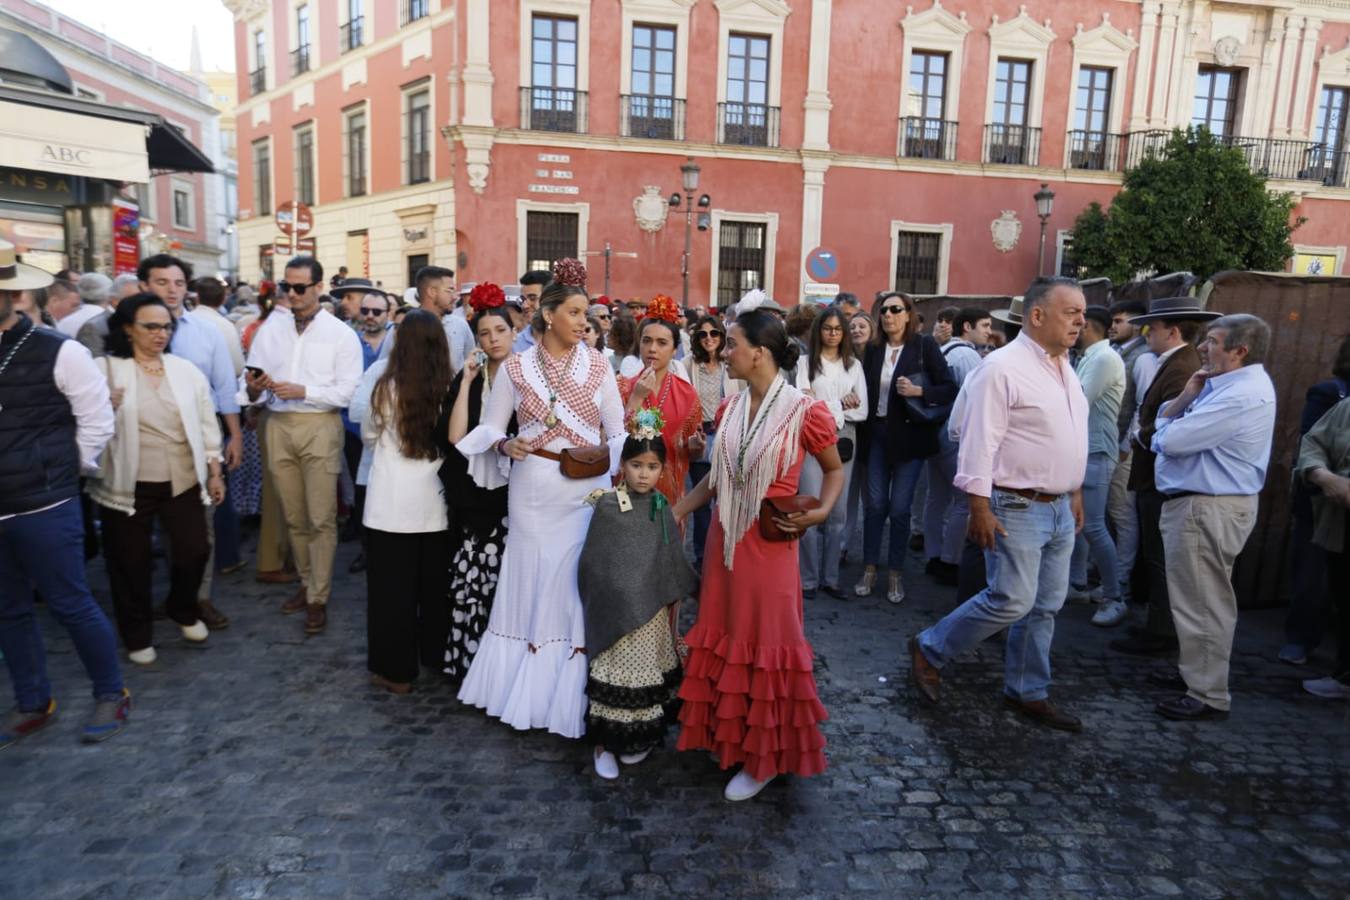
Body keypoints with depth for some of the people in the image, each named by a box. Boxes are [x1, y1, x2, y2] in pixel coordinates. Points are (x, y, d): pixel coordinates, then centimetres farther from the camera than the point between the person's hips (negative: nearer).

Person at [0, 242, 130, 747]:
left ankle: (111, 696, 22)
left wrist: (63, 473, 0)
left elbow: (97, 421, -5)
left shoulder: (57, 352, -10)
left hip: (44, 509, -5)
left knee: (70, 604, 4)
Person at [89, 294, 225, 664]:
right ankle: (137, 637, 28)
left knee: (194, 551, 6)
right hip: (128, 485, -2)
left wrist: (215, 473, 8)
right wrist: (104, 407, -24)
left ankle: (184, 611, 36)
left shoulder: (186, 370, 5)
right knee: (131, 563, 8)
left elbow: (206, 424, 9)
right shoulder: (105, 370, -5)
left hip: (183, 482, 3)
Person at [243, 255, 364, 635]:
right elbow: (253, 382, 6)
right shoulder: (270, 330, 9)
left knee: (321, 518, -2)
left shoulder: (341, 334, -2)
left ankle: (318, 598, 8)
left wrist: (303, 391, -19)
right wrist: (253, 389, -15)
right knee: (293, 516, 13)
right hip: (278, 427, 4)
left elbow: (348, 391, -10)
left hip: (320, 428, -4)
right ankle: (307, 582, 30)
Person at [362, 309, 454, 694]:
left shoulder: (387, 387, -10)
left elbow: (369, 436, 8)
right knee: (434, 584, 17)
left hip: (392, 503, -2)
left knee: (393, 587, 9)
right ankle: (436, 657, 31)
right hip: (435, 502, 3)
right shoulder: (450, 389, -7)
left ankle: (396, 670, 17)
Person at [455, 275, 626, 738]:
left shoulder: (598, 365, 2)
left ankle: (571, 697, 19)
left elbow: (618, 432, 1)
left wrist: (608, 453, -18)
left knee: (577, 586, 4)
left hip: (587, 489, 0)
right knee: (530, 585, 9)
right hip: (533, 490, 1)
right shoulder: (516, 367, 2)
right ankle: (526, 690, 26)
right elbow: (489, 429, 6)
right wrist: (505, 446, -14)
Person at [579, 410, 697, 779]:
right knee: (617, 672, 2)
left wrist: (673, 598, 10)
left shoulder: (662, 507, 1)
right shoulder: (608, 506, -11)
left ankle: (641, 738, 31)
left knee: (647, 673, 13)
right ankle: (604, 743, 17)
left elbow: (672, 561, 9)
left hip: (653, 611, 4)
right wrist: (611, 597, -5)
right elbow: (592, 561, -6)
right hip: (617, 610, -4)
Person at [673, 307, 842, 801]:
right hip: (724, 535, 6)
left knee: (766, 641, 7)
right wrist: (679, 509, 8)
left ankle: (764, 756, 25)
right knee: (723, 633, 16)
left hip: (770, 541, -6)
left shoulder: (806, 412, -15)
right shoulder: (729, 408, 3)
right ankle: (728, 735, 37)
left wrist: (821, 511, -16)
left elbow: (835, 469, -1)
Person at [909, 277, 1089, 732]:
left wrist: (1076, 494, 20)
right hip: (1018, 508, -8)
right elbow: (979, 442, -19)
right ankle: (930, 650, 12)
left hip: (1060, 508, 9)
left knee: (1045, 606, 12)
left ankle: (1027, 692, 26)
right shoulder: (1002, 368, -16)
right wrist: (980, 508, -21)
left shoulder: (1065, 369, 12)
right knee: (1012, 601, -7)